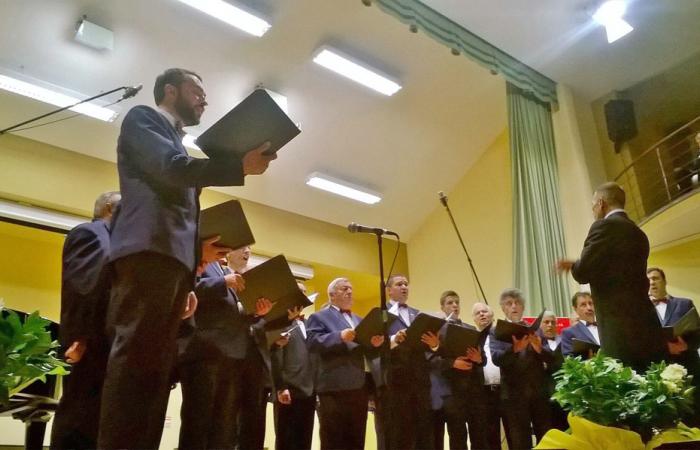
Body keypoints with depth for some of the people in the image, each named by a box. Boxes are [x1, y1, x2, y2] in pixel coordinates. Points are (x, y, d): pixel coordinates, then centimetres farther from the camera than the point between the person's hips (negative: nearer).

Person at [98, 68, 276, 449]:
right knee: (137, 359, -17)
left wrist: (200, 248, 14)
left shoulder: (177, 142, 33)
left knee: (157, 365, 0)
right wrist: (241, 166, -9)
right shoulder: (142, 118, 9)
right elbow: (172, 168, -10)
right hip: (149, 250, -9)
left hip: (175, 257, 9)